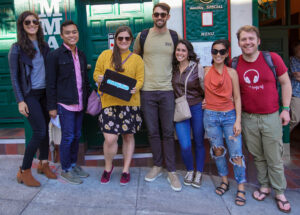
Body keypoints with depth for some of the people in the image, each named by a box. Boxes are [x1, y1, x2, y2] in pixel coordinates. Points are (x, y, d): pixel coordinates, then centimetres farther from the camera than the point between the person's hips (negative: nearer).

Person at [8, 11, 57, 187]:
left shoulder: (44, 46, 8)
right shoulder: (17, 48, -5)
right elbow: (14, 77, -6)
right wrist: (20, 101, -11)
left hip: (45, 93, 5)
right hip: (29, 95, -5)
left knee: (45, 129, 9)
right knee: (40, 132, -11)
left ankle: (44, 164, 26)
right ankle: (24, 172, 4)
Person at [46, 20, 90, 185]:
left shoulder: (81, 55, 12)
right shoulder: (55, 55, -6)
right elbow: (51, 83, -7)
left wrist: (88, 101, 14)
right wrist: (52, 107, -10)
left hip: (79, 104, 6)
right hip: (65, 104, -6)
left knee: (77, 136, 14)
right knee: (68, 137, -1)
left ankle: (73, 164, 29)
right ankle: (65, 170, 14)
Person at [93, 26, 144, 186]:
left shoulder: (137, 59, 9)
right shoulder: (105, 55, 9)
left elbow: (140, 79, 4)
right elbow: (97, 73, 11)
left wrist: (135, 88, -17)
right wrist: (99, 78, -12)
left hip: (130, 103, 1)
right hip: (109, 102, -1)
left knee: (128, 136, 9)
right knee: (110, 139, -7)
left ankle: (126, 170, 27)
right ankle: (108, 167, 21)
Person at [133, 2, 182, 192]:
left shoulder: (175, 37, 5)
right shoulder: (142, 36, 5)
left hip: (167, 90, -1)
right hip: (147, 91, 1)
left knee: (168, 132, 2)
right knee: (152, 132, 8)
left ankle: (172, 172, 13)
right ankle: (157, 166, 25)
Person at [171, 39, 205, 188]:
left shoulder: (197, 67, -5)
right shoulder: (173, 68, 4)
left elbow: (204, 88, 1)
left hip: (196, 108, -2)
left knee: (199, 143, 9)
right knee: (185, 146, -4)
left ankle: (199, 172, 29)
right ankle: (190, 170, 24)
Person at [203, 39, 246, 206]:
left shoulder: (232, 72, 1)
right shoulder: (206, 71, 3)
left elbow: (237, 97, 1)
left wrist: (238, 120, -5)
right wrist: (205, 100, -4)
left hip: (229, 115, -1)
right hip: (211, 116, 1)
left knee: (236, 153, -4)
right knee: (217, 150, 11)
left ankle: (241, 189, 10)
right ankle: (224, 181, 30)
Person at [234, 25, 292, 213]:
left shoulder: (273, 58, -6)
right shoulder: (235, 64, -2)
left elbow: (285, 83, 3)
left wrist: (286, 109, -1)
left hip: (271, 117, -1)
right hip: (248, 118, 2)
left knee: (274, 158, 6)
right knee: (258, 157, 14)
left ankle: (280, 193, 23)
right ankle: (264, 186, 32)